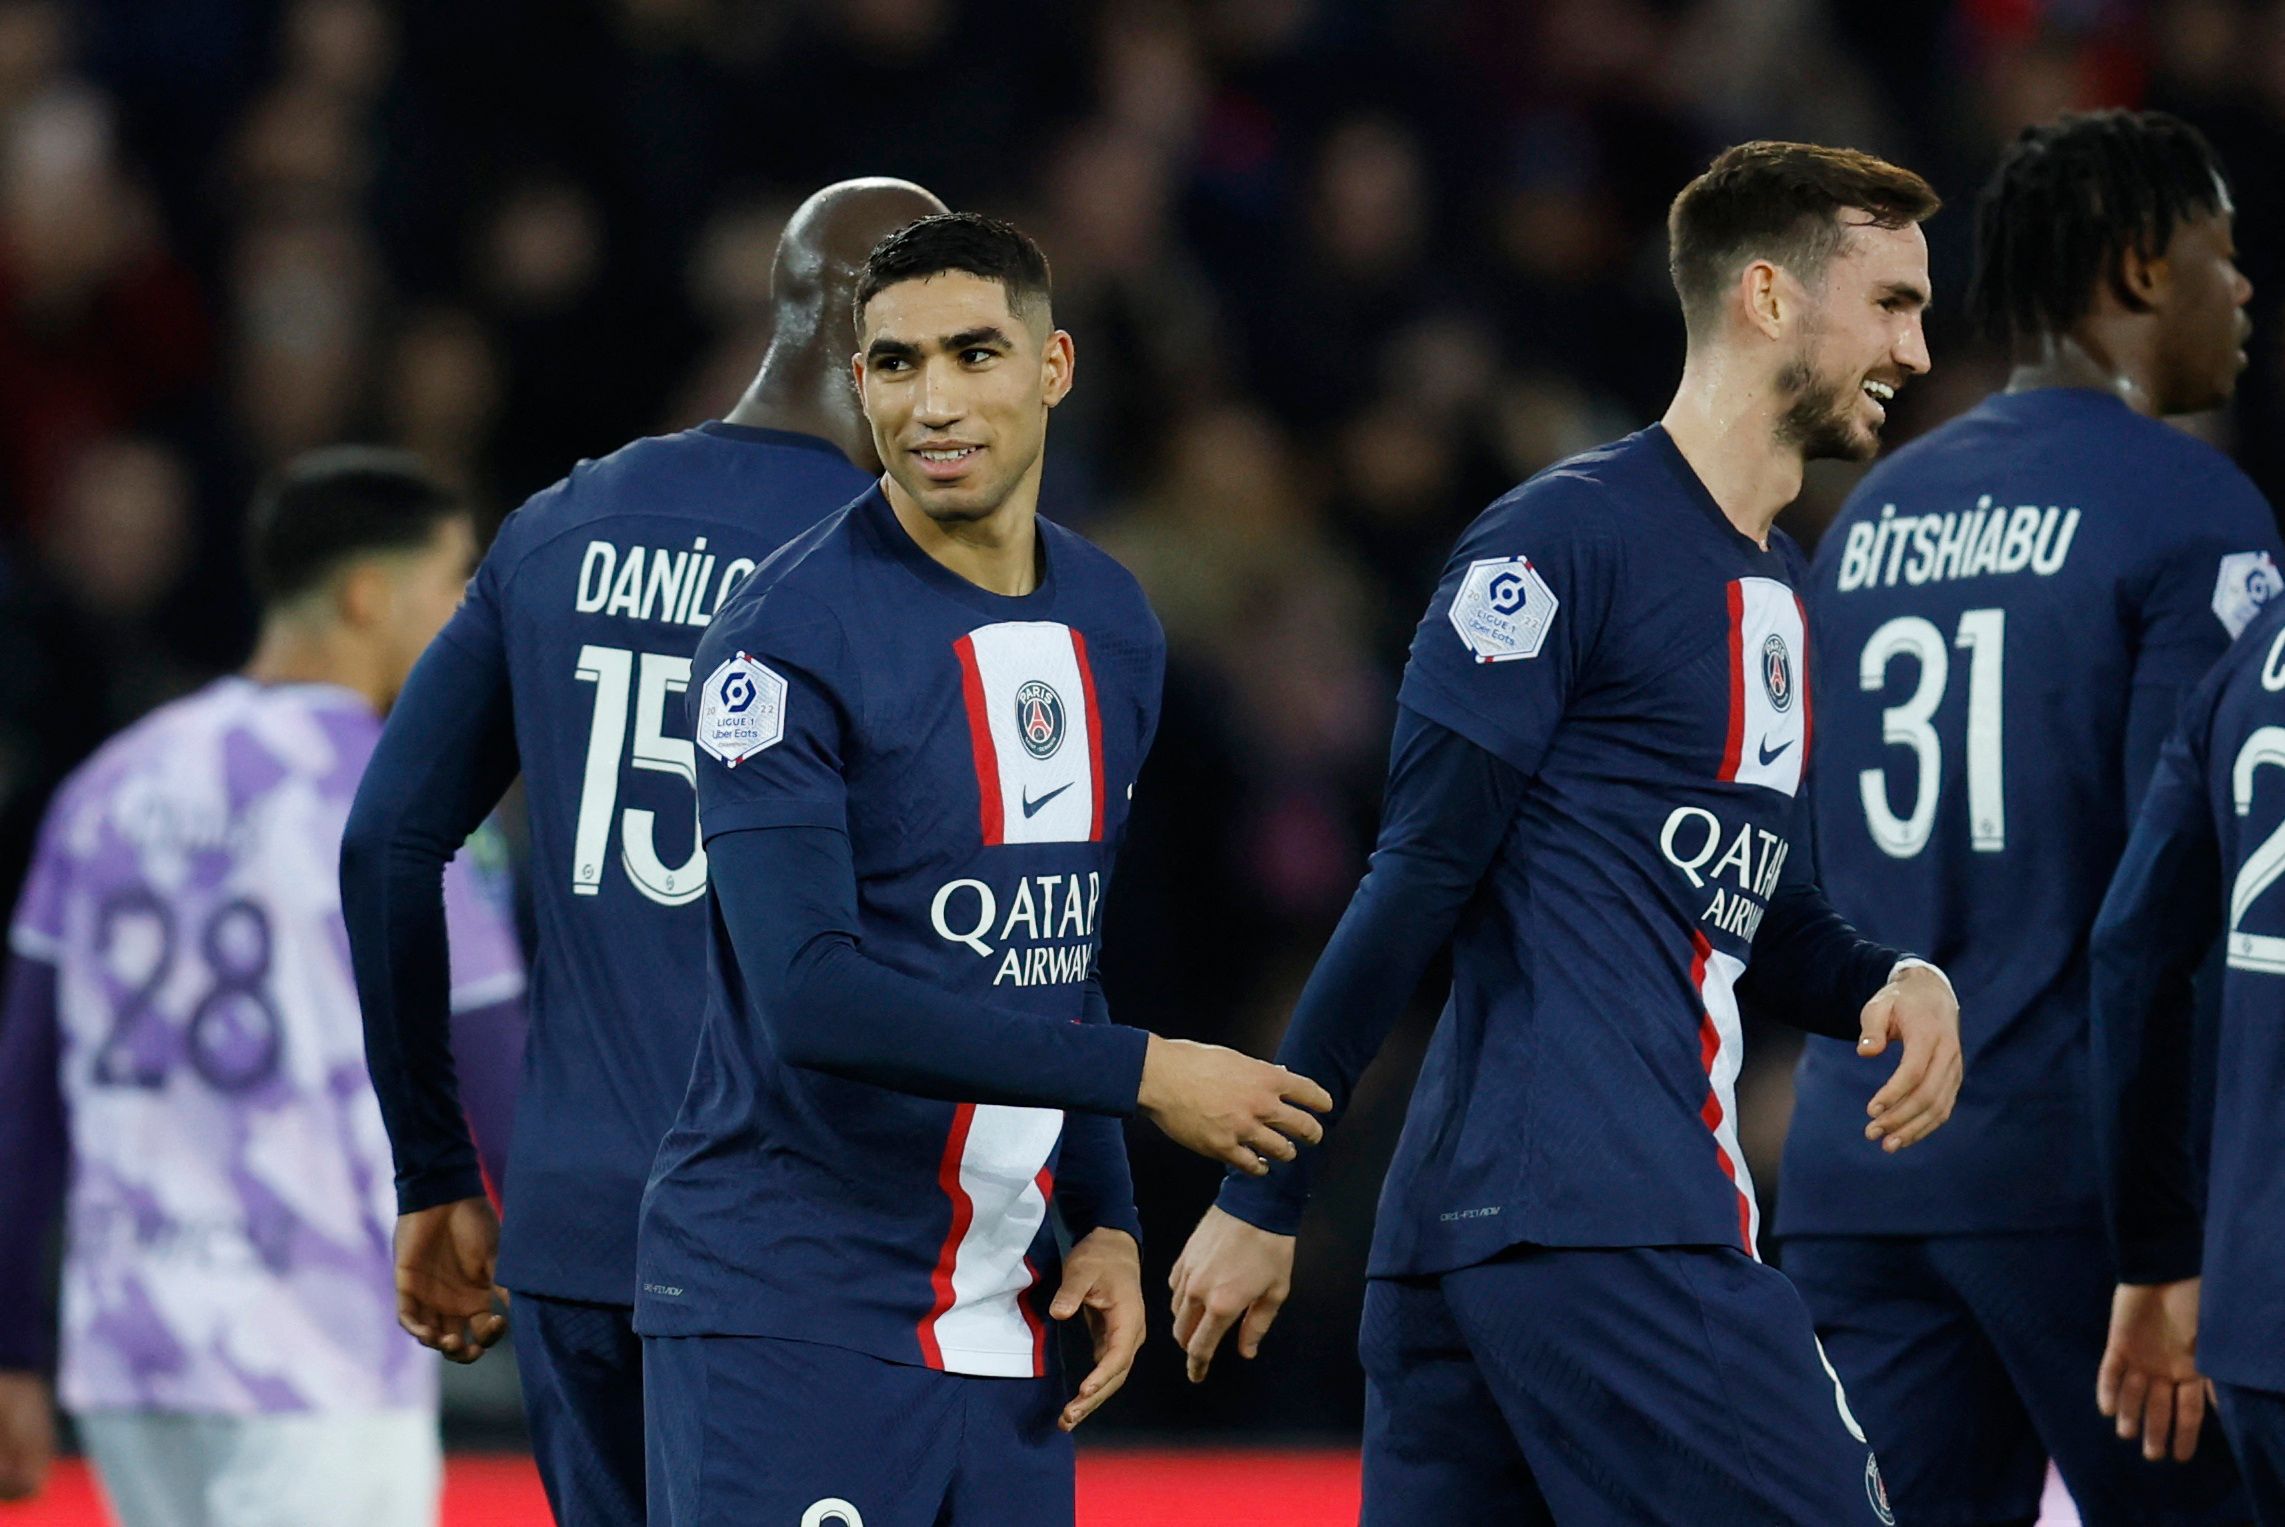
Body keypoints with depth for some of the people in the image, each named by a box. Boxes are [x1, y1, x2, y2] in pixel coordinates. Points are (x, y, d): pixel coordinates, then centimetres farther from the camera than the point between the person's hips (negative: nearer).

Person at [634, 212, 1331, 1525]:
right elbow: (810, 996, -21)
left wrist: (1107, 1222, 8)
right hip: (788, 1323, -7)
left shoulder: (1113, 627, 11)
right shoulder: (793, 638, -12)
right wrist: (1143, 1075, -18)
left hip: (999, 1325, 7)